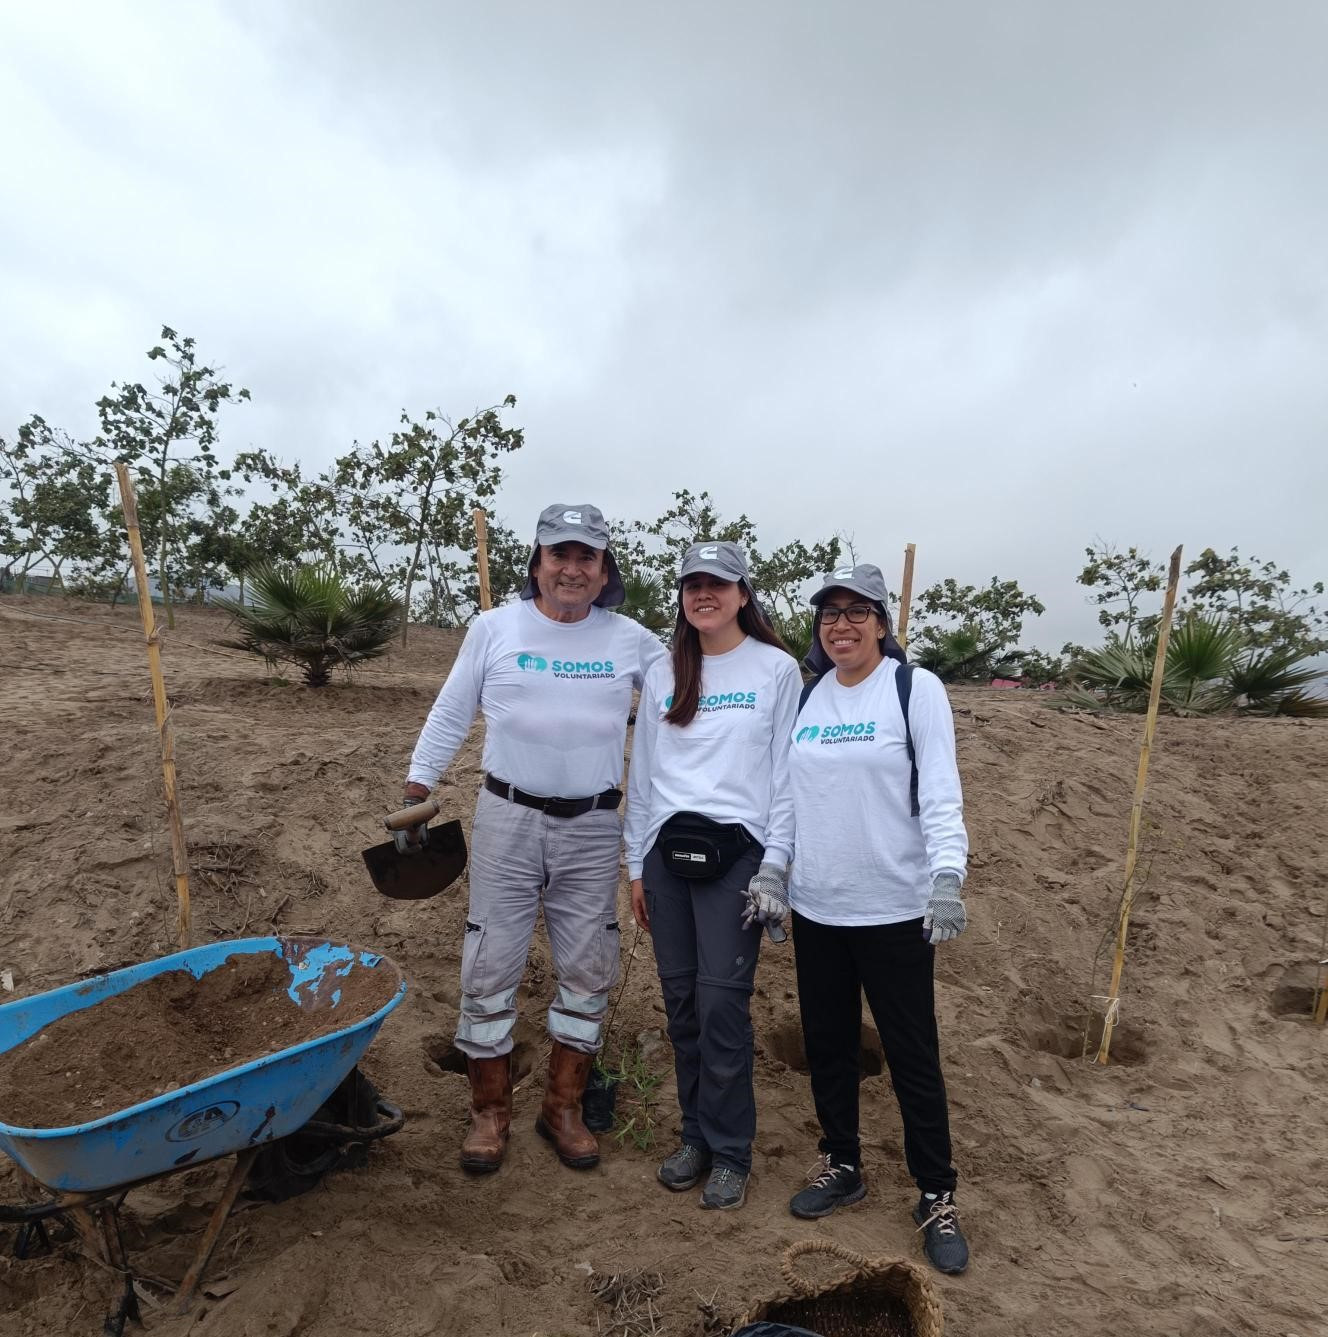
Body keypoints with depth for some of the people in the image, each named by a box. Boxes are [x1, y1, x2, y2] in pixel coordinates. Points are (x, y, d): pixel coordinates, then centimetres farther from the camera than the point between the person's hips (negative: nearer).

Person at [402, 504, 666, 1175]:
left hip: (593, 829, 2)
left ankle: (562, 1108, 30)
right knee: (491, 967, 6)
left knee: (587, 971, 10)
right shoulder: (494, 629, -1)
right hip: (507, 820, -1)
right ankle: (490, 1111, 25)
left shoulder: (632, 641, 1)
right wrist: (417, 784, 4)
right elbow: (451, 713, 5)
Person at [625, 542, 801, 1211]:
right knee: (681, 999, 10)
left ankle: (729, 1153, 16)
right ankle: (696, 1135, 28)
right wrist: (636, 866, 11)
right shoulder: (662, 674, 11)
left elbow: (786, 773, -2)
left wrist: (775, 867, -7)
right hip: (667, 851, 4)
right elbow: (642, 774, 13)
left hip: (735, 852, -4)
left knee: (722, 1003, -4)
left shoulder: (777, 668, 0)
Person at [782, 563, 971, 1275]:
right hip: (815, 907, 5)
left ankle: (936, 1195, 26)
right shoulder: (805, 695, 8)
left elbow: (941, 794, -13)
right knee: (827, 1044, 16)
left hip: (893, 910, -4)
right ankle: (842, 1165, 37)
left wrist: (947, 875, -25)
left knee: (912, 1055, 7)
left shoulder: (916, 688, -6)